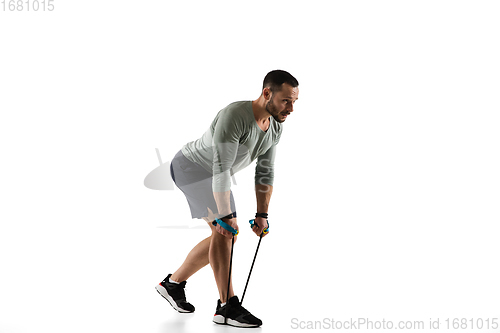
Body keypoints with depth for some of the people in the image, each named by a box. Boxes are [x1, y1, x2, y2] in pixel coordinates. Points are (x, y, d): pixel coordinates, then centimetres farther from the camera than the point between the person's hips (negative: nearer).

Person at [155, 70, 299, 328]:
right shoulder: (233, 116, -34)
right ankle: (227, 306, -10)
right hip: (190, 166, -9)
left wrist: (262, 214, -4)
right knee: (223, 231, -17)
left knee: (224, 234, 8)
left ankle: (173, 283, 20)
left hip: (211, 174, 9)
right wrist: (226, 216, -31)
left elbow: (265, 172, -1)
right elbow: (222, 169, -34)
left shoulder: (274, 127, -8)